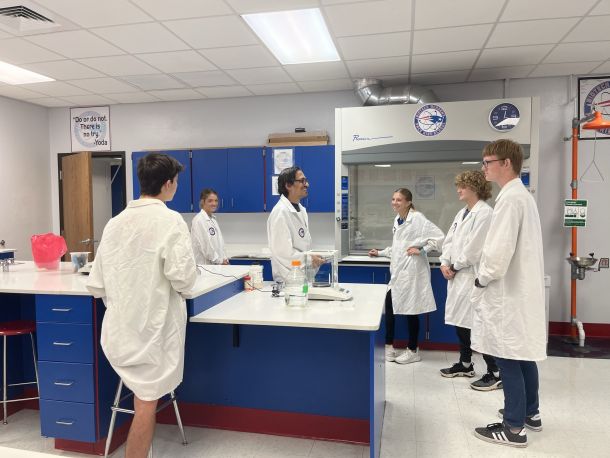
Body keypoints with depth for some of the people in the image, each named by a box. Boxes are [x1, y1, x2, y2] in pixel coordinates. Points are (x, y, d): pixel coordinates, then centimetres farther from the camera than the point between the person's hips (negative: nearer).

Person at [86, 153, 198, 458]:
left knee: (142, 395, 26)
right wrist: (184, 284, 1)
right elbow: (182, 278, -22)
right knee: (147, 403, 6)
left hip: (120, 326, 6)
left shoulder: (114, 222, 3)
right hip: (154, 325, -6)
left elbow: (96, 284, 5)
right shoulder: (170, 221, -14)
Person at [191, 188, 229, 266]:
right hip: (204, 264, -8)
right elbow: (204, 245, -16)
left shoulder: (213, 219, 13)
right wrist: (220, 260, -11)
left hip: (215, 264, 8)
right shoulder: (199, 220, -12)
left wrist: (224, 259, 4)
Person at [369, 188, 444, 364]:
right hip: (398, 271, 8)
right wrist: (380, 253, 21)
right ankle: (389, 348, 19)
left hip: (411, 271, -8)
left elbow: (439, 236, -20)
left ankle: (413, 351, 19)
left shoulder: (417, 218, -14)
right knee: (389, 306, 7)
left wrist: (421, 250, -18)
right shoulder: (397, 220, 12)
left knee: (411, 311, 3)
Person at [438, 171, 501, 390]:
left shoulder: (485, 213, -13)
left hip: (473, 276, -9)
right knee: (460, 321, 16)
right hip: (457, 276, 9)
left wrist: (455, 266, -9)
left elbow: (474, 248, -18)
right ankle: (465, 364, 31)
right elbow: (450, 239, 14)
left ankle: (495, 373, 6)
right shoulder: (462, 212, 16)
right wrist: (445, 262, 0)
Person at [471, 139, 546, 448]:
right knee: (522, 354, 19)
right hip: (520, 288, 10)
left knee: (508, 358, -1)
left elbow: (501, 249, -25)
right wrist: (488, 276, 15)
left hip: (507, 290, -10)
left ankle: (514, 427, 9)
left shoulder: (510, 198, -19)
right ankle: (530, 412, 32)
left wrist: (482, 279, -10)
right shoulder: (522, 195, 14)